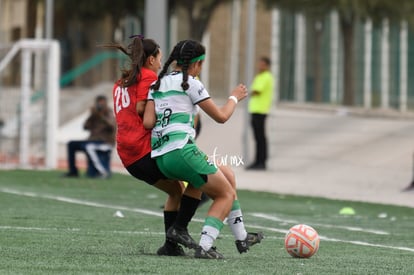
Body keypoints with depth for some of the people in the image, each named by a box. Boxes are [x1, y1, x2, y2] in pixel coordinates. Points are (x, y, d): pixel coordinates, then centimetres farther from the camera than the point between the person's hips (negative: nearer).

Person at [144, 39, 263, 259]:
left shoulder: (158, 83, 17)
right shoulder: (190, 83, -3)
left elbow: (148, 122, 7)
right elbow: (221, 116, 2)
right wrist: (235, 98, 20)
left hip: (160, 157, 8)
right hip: (182, 150, -8)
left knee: (227, 175, 23)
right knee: (226, 195, 6)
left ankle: (241, 237, 27)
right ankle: (204, 247, -10)